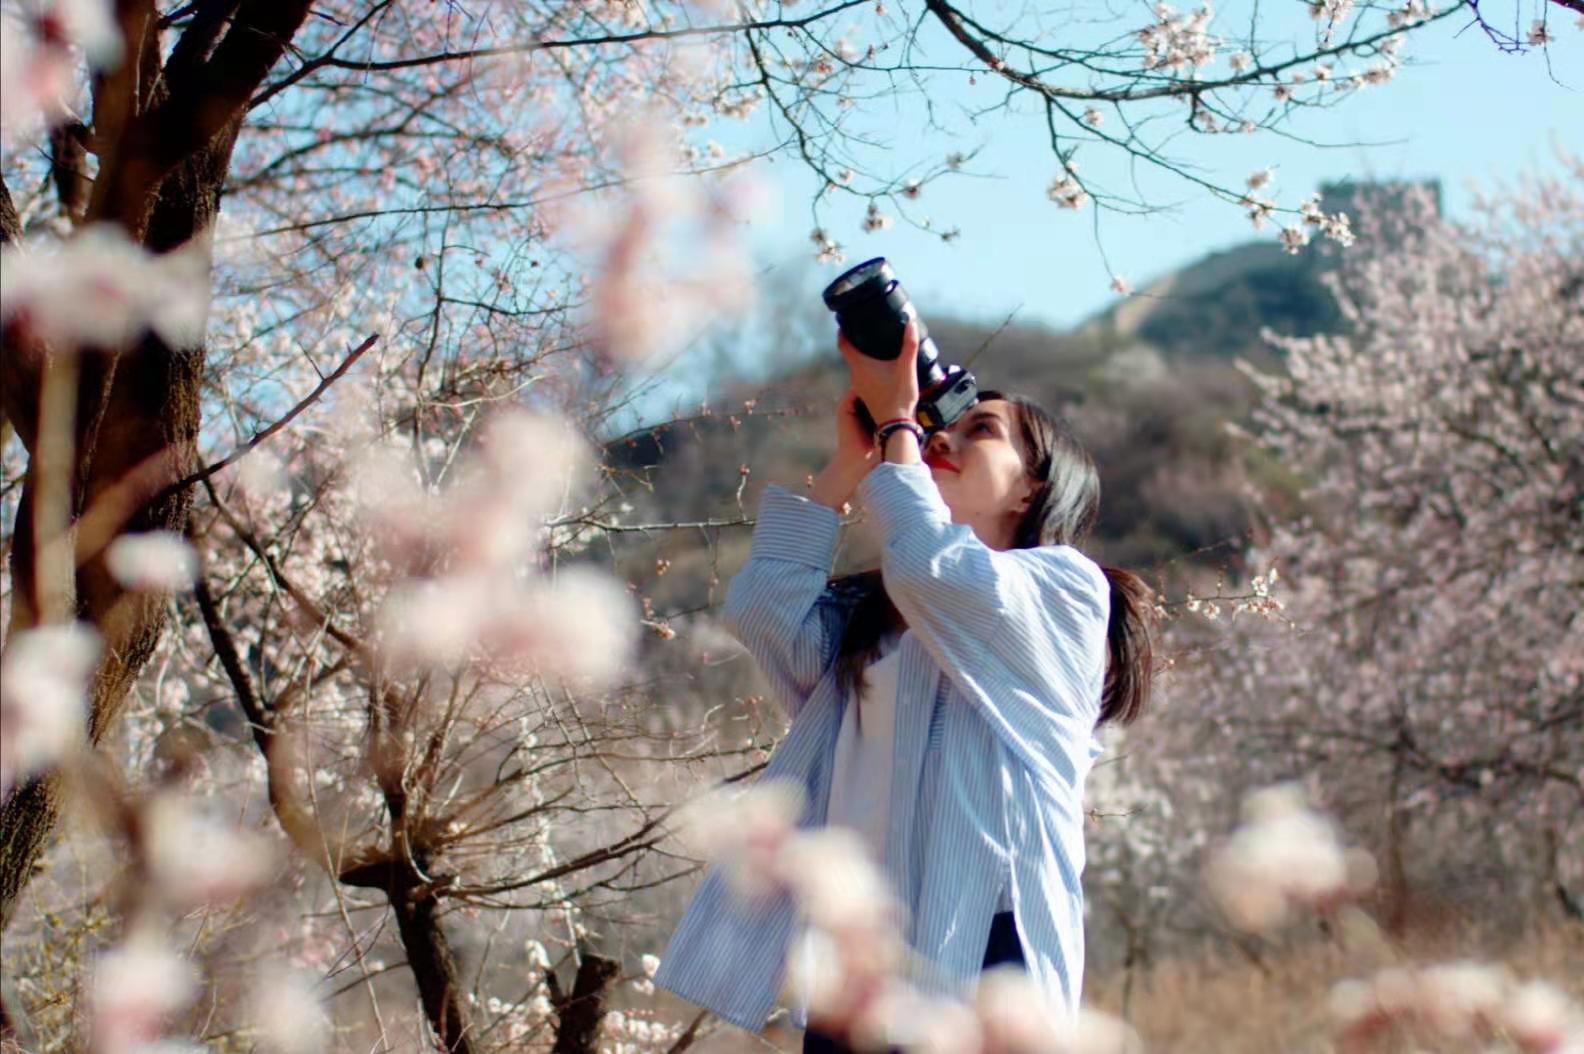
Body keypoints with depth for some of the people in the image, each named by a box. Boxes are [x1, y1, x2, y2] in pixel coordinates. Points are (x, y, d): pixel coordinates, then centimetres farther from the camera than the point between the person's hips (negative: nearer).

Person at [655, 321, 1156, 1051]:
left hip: (980, 949, -6)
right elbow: (766, 614, 6)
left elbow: (932, 569, -13)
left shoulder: (1066, 586, 6)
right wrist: (850, 460, 11)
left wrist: (895, 419, 1)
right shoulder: (871, 614, 25)